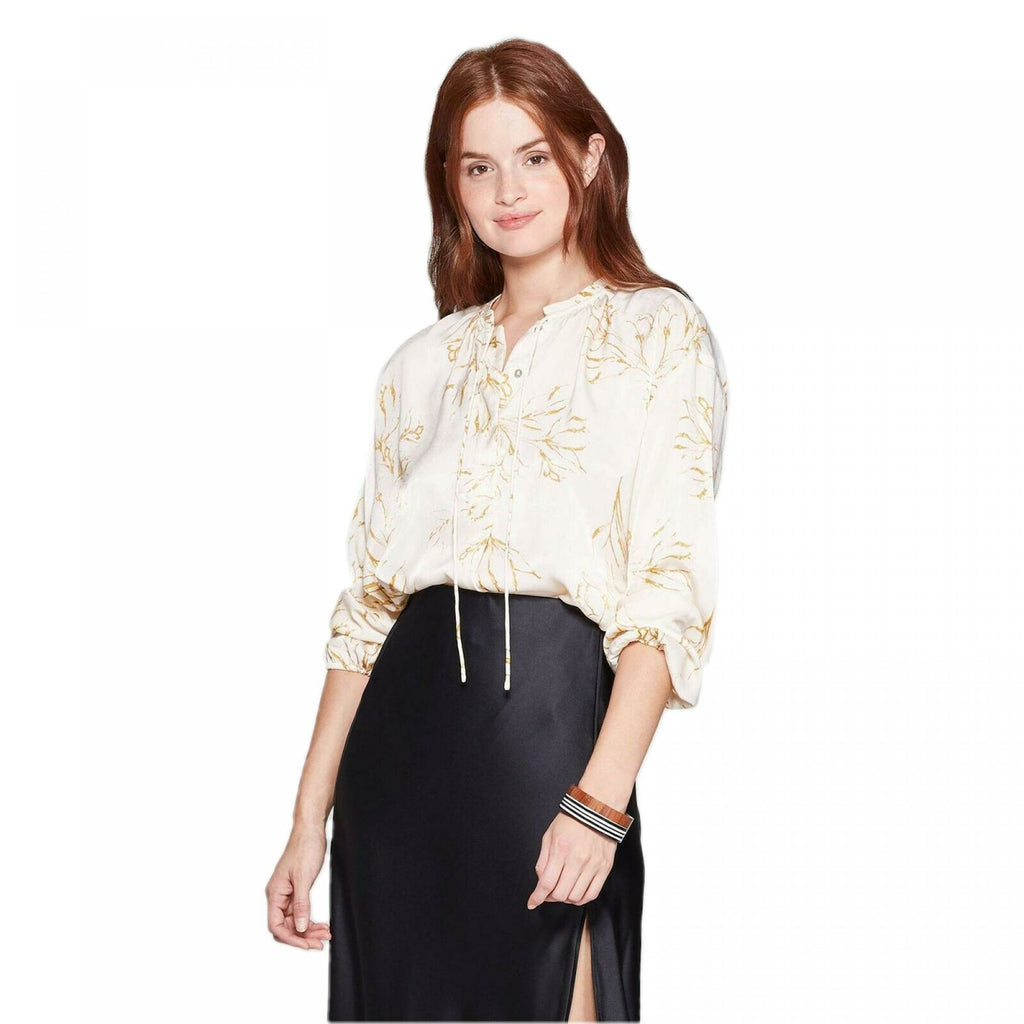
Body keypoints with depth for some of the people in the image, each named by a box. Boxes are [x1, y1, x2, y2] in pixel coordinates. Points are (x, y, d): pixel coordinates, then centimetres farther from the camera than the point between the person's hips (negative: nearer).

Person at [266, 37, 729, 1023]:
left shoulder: (659, 333, 2)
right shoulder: (422, 365, 15)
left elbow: (671, 586, -8)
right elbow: (368, 599, 14)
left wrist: (600, 800, -18)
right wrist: (309, 822, 10)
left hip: (550, 709, -4)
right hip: (401, 732, 5)